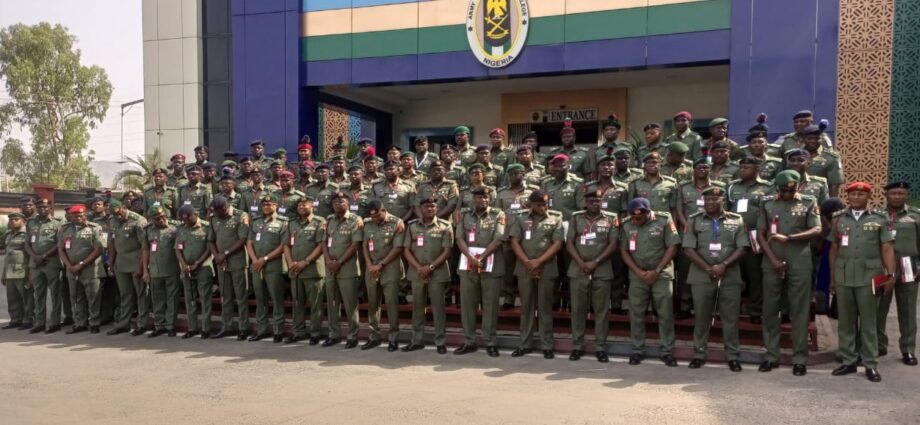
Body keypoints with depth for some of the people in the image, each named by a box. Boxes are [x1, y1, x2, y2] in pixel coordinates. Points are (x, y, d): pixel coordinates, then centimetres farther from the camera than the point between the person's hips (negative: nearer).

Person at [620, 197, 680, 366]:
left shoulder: (664, 220, -8)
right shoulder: (626, 225, -1)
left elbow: (672, 247, -7)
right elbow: (624, 251, 3)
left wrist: (656, 271, -11)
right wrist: (638, 271, -7)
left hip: (662, 274, -2)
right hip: (637, 275, 2)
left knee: (665, 313, 0)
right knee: (636, 313, 4)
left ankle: (666, 351, 10)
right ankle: (637, 350, 15)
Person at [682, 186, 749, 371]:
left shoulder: (736, 220, 7)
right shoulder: (694, 220, 5)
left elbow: (742, 248, 0)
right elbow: (689, 249, -2)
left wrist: (724, 265, -14)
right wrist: (708, 269, -11)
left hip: (730, 277, 0)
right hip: (701, 276, 0)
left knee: (730, 318, 4)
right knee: (702, 317, 7)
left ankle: (732, 356, 13)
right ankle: (699, 354, 17)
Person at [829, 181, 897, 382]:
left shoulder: (879, 219, 4)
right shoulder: (838, 219, 10)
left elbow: (887, 249, 2)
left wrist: (890, 274, -7)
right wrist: (832, 278, 11)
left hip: (869, 277, -2)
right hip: (843, 277, 2)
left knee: (869, 322, 3)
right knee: (845, 322, 7)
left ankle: (871, 364, 11)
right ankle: (848, 362, 16)